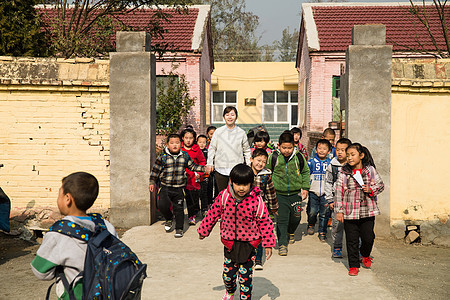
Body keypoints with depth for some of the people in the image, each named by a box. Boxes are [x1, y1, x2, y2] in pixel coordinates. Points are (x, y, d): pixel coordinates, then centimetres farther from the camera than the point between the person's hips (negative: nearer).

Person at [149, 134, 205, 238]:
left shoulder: (185, 156, 3)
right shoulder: (162, 157, -5)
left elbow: (193, 166, 13)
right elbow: (155, 170, 3)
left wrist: (204, 168, 4)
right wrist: (152, 183, 1)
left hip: (179, 189, 2)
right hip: (165, 187, -1)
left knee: (179, 209, 4)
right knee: (162, 205, -16)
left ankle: (179, 228, 20)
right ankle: (169, 219, 16)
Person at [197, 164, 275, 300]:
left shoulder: (256, 200, -18)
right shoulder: (224, 196, -11)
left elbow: (265, 221, -10)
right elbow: (213, 213, 3)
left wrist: (268, 244, -8)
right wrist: (203, 230, 13)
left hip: (248, 243, -3)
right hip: (229, 242, 3)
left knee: (245, 276, 2)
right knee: (228, 272, 14)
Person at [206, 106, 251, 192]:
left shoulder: (241, 133, 5)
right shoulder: (218, 131, 4)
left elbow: (247, 150, 12)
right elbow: (212, 148, 8)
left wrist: (249, 165, 6)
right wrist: (209, 163, 0)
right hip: (221, 170, 1)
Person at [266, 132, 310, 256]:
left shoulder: (299, 157, -2)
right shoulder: (273, 157, -6)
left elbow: (305, 172, 13)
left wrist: (305, 188, 7)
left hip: (295, 194, 2)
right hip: (279, 194, -2)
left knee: (296, 218, 10)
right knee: (281, 220, -4)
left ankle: (291, 232, 41)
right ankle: (282, 244, 4)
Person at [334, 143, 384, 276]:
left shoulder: (370, 170, 1)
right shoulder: (344, 173, -2)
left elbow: (380, 185, 9)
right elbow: (339, 192, -1)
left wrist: (371, 189, -12)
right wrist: (339, 211, -4)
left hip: (368, 211, 1)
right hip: (350, 212, 0)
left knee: (368, 237, 4)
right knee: (352, 240, 5)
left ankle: (365, 255, 36)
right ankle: (354, 265, 19)